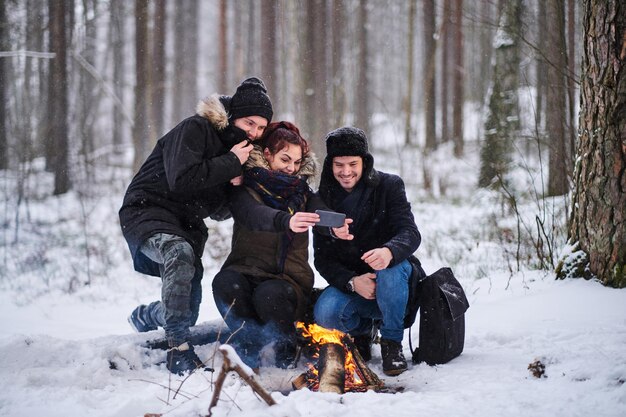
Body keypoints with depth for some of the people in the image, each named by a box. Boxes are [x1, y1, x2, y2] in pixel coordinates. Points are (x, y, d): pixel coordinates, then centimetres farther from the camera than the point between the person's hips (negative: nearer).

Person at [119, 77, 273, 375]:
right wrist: (231, 163, -22)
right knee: (180, 252, -40)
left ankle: (144, 317, 45)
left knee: (187, 312, 8)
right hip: (148, 210, -8)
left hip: (186, 224, 8)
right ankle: (180, 351, -37)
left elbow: (218, 211, 8)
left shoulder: (235, 148, 8)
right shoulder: (195, 129, -16)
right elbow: (181, 180, -30)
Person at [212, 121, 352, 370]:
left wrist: (337, 228, -39)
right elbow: (254, 215, -24)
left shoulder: (301, 192, 10)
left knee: (269, 294, -33)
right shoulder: (246, 190, 0)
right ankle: (250, 349, -13)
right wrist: (287, 221, -47)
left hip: (289, 281, 1)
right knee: (224, 283, -34)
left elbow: (322, 215, -12)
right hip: (246, 273, -1)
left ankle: (287, 355, -6)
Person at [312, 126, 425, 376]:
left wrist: (389, 251, -43)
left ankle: (392, 343, -16)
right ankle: (362, 330, 8)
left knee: (391, 267, -37)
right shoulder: (323, 200, -1)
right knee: (325, 314, -29)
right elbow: (322, 257, -4)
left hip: (394, 280, -2)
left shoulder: (388, 186, -6)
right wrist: (351, 282, -25)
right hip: (349, 283, 2)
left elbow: (410, 233, -18)